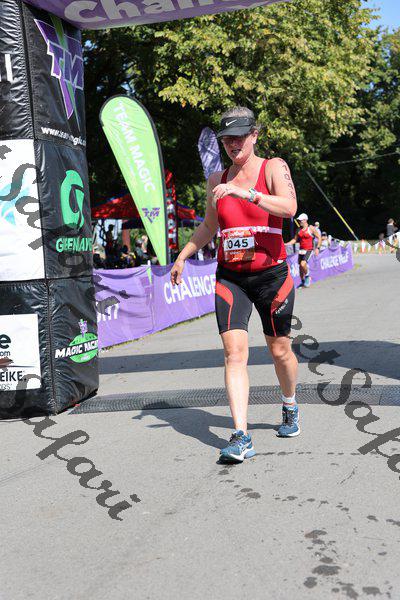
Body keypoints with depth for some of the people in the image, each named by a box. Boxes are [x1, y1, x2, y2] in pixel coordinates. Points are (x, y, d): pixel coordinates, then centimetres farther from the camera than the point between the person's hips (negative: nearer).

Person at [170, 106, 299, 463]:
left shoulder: (274, 167, -3)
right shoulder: (217, 179, 11)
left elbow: (289, 207, -23)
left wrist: (245, 192, -32)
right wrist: (183, 256, 19)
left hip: (271, 274, -3)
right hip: (229, 276, 3)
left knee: (280, 350, 10)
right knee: (234, 351, -12)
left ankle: (290, 409, 38)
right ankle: (241, 437, -12)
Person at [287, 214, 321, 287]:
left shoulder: (311, 228, -8)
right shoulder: (298, 230, 8)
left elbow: (319, 237, -4)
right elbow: (295, 239, 17)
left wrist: (317, 248, -14)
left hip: (309, 250, -6)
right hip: (301, 250, 6)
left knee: (303, 264, -25)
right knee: (300, 267, 8)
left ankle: (307, 276, 1)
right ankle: (303, 282, 24)